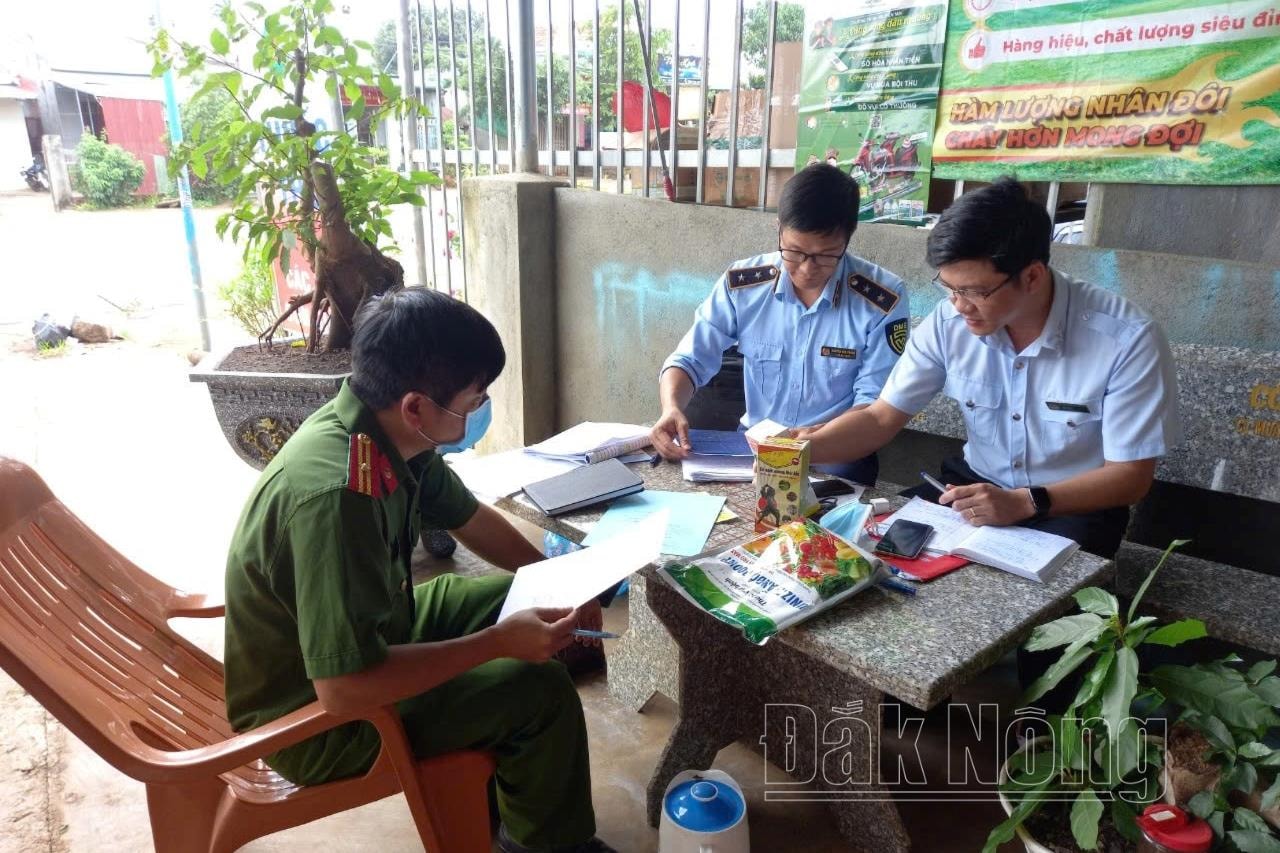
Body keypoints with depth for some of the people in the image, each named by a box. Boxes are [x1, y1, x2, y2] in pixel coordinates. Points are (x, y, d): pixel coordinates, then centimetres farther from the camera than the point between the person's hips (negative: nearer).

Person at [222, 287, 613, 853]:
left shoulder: (392, 433, -10)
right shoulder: (332, 494, -37)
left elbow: (468, 517, 7)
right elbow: (344, 688, -36)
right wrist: (499, 643, -31)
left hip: (366, 633, 9)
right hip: (315, 716, -8)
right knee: (542, 695, -17)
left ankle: (509, 783, 28)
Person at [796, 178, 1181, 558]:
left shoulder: (1128, 341, -22)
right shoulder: (948, 322, -13)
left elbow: (1131, 475, -15)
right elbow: (881, 417, -8)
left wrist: (1025, 503, -32)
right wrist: (806, 447, -27)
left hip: (1076, 505, -3)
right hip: (975, 484, 3)